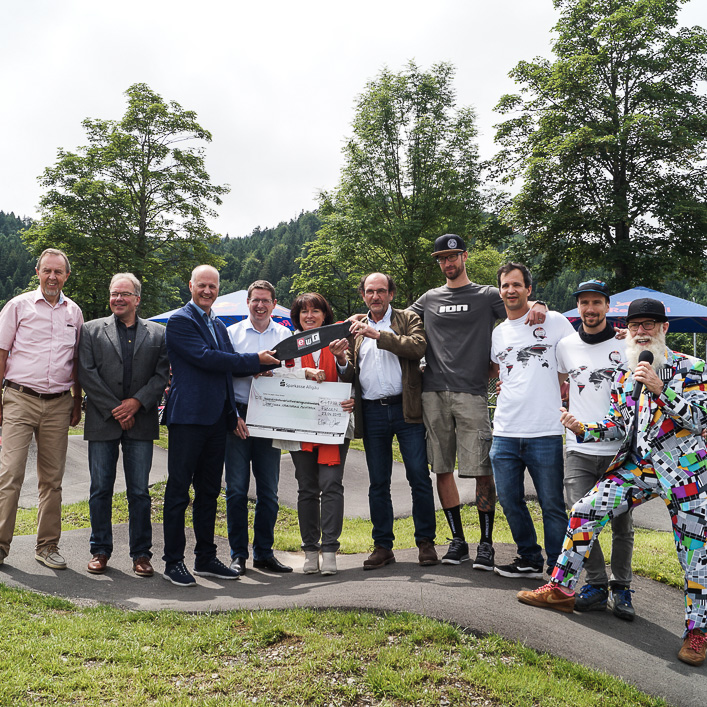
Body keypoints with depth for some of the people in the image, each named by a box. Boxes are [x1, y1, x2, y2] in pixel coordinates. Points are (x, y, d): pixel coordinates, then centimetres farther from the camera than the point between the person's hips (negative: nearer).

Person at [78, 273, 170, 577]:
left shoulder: (157, 333, 9)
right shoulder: (92, 330, 8)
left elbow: (163, 374, 3)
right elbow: (86, 373, -1)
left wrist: (137, 402, -11)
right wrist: (114, 409, -9)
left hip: (141, 423, 0)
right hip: (102, 421, 0)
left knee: (140, 492, 3)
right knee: (100, 489, 7)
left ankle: (141, 554, 13)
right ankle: (100, 551, 21)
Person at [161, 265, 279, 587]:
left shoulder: (219, 325, 19)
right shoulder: (179, 321, -6)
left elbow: (227, 365, 17)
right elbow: (205, 358, -17)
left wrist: (264, 364, 0)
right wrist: (255, 360, -14)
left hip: (216, 416, 8)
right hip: (188, 416, -8)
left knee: (209, 490, 13)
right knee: (178, 490, 0)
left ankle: (206, 558, 22)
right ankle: (173, 562, 9)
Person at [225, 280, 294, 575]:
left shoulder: (286, 336, 10)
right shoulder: (232, 333, 6)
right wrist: (233, 415, -8)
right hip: (238, 415, -1)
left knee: (269, 490, 6)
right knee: (237, 489, 0)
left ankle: (264, 553, 18)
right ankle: (238, 553, 11)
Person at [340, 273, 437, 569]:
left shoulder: (408, 319, 7)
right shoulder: (355, 327, 16)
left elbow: (418, 346, -14)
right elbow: (349, 375, 14)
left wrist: (378, 334, -18)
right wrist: (343, 360, -9)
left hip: (406, 410, -3)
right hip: (371, 412, 3)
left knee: (419, 478, -1)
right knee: (378, 483, 8)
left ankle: (425, 542, 13)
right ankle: (383, 546, 17)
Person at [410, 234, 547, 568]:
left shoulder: (487, 296, 10)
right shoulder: (429, 299, 18)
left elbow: (523, 309, 6)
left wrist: (538, 306, -17)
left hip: (471, 393, -3)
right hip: (433, 393, 3)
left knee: (482, 470, -5)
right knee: (442, 469, 6)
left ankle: (486, 543, 8)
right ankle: (457, 540, 19)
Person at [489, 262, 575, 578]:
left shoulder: (554, 321, 2)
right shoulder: (497, 333, 14)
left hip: (545, 433, -4)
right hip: (504, 433, 5)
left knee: (552, 505, 2)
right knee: (510, 501, 11)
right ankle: (530, 560, 28)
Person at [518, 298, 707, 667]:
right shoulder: (624, 373, 10)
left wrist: (660, 390, -23)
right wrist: (583, 429, -6)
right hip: (636, 466, 5)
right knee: (584, 511, -4)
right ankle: (561, 588, 9)